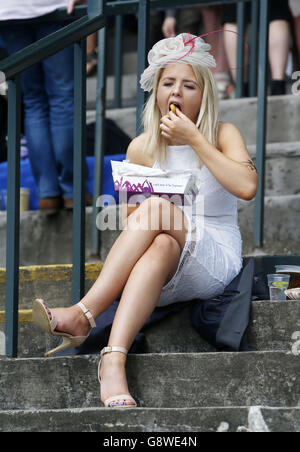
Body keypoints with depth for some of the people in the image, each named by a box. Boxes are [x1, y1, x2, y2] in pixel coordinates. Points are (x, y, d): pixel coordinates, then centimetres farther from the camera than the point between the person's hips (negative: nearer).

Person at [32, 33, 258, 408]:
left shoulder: (222, 135, 3)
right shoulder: (142, 147, 11)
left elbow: (246, 186, -18)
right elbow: (126, 218, 17)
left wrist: (194, 139, -15)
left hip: (214, 261, -2)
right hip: (165, 280, 2)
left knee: (155, 208, -31)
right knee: (160, 246, -37)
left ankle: (83, 314, -45)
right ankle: (113, 363, -59)